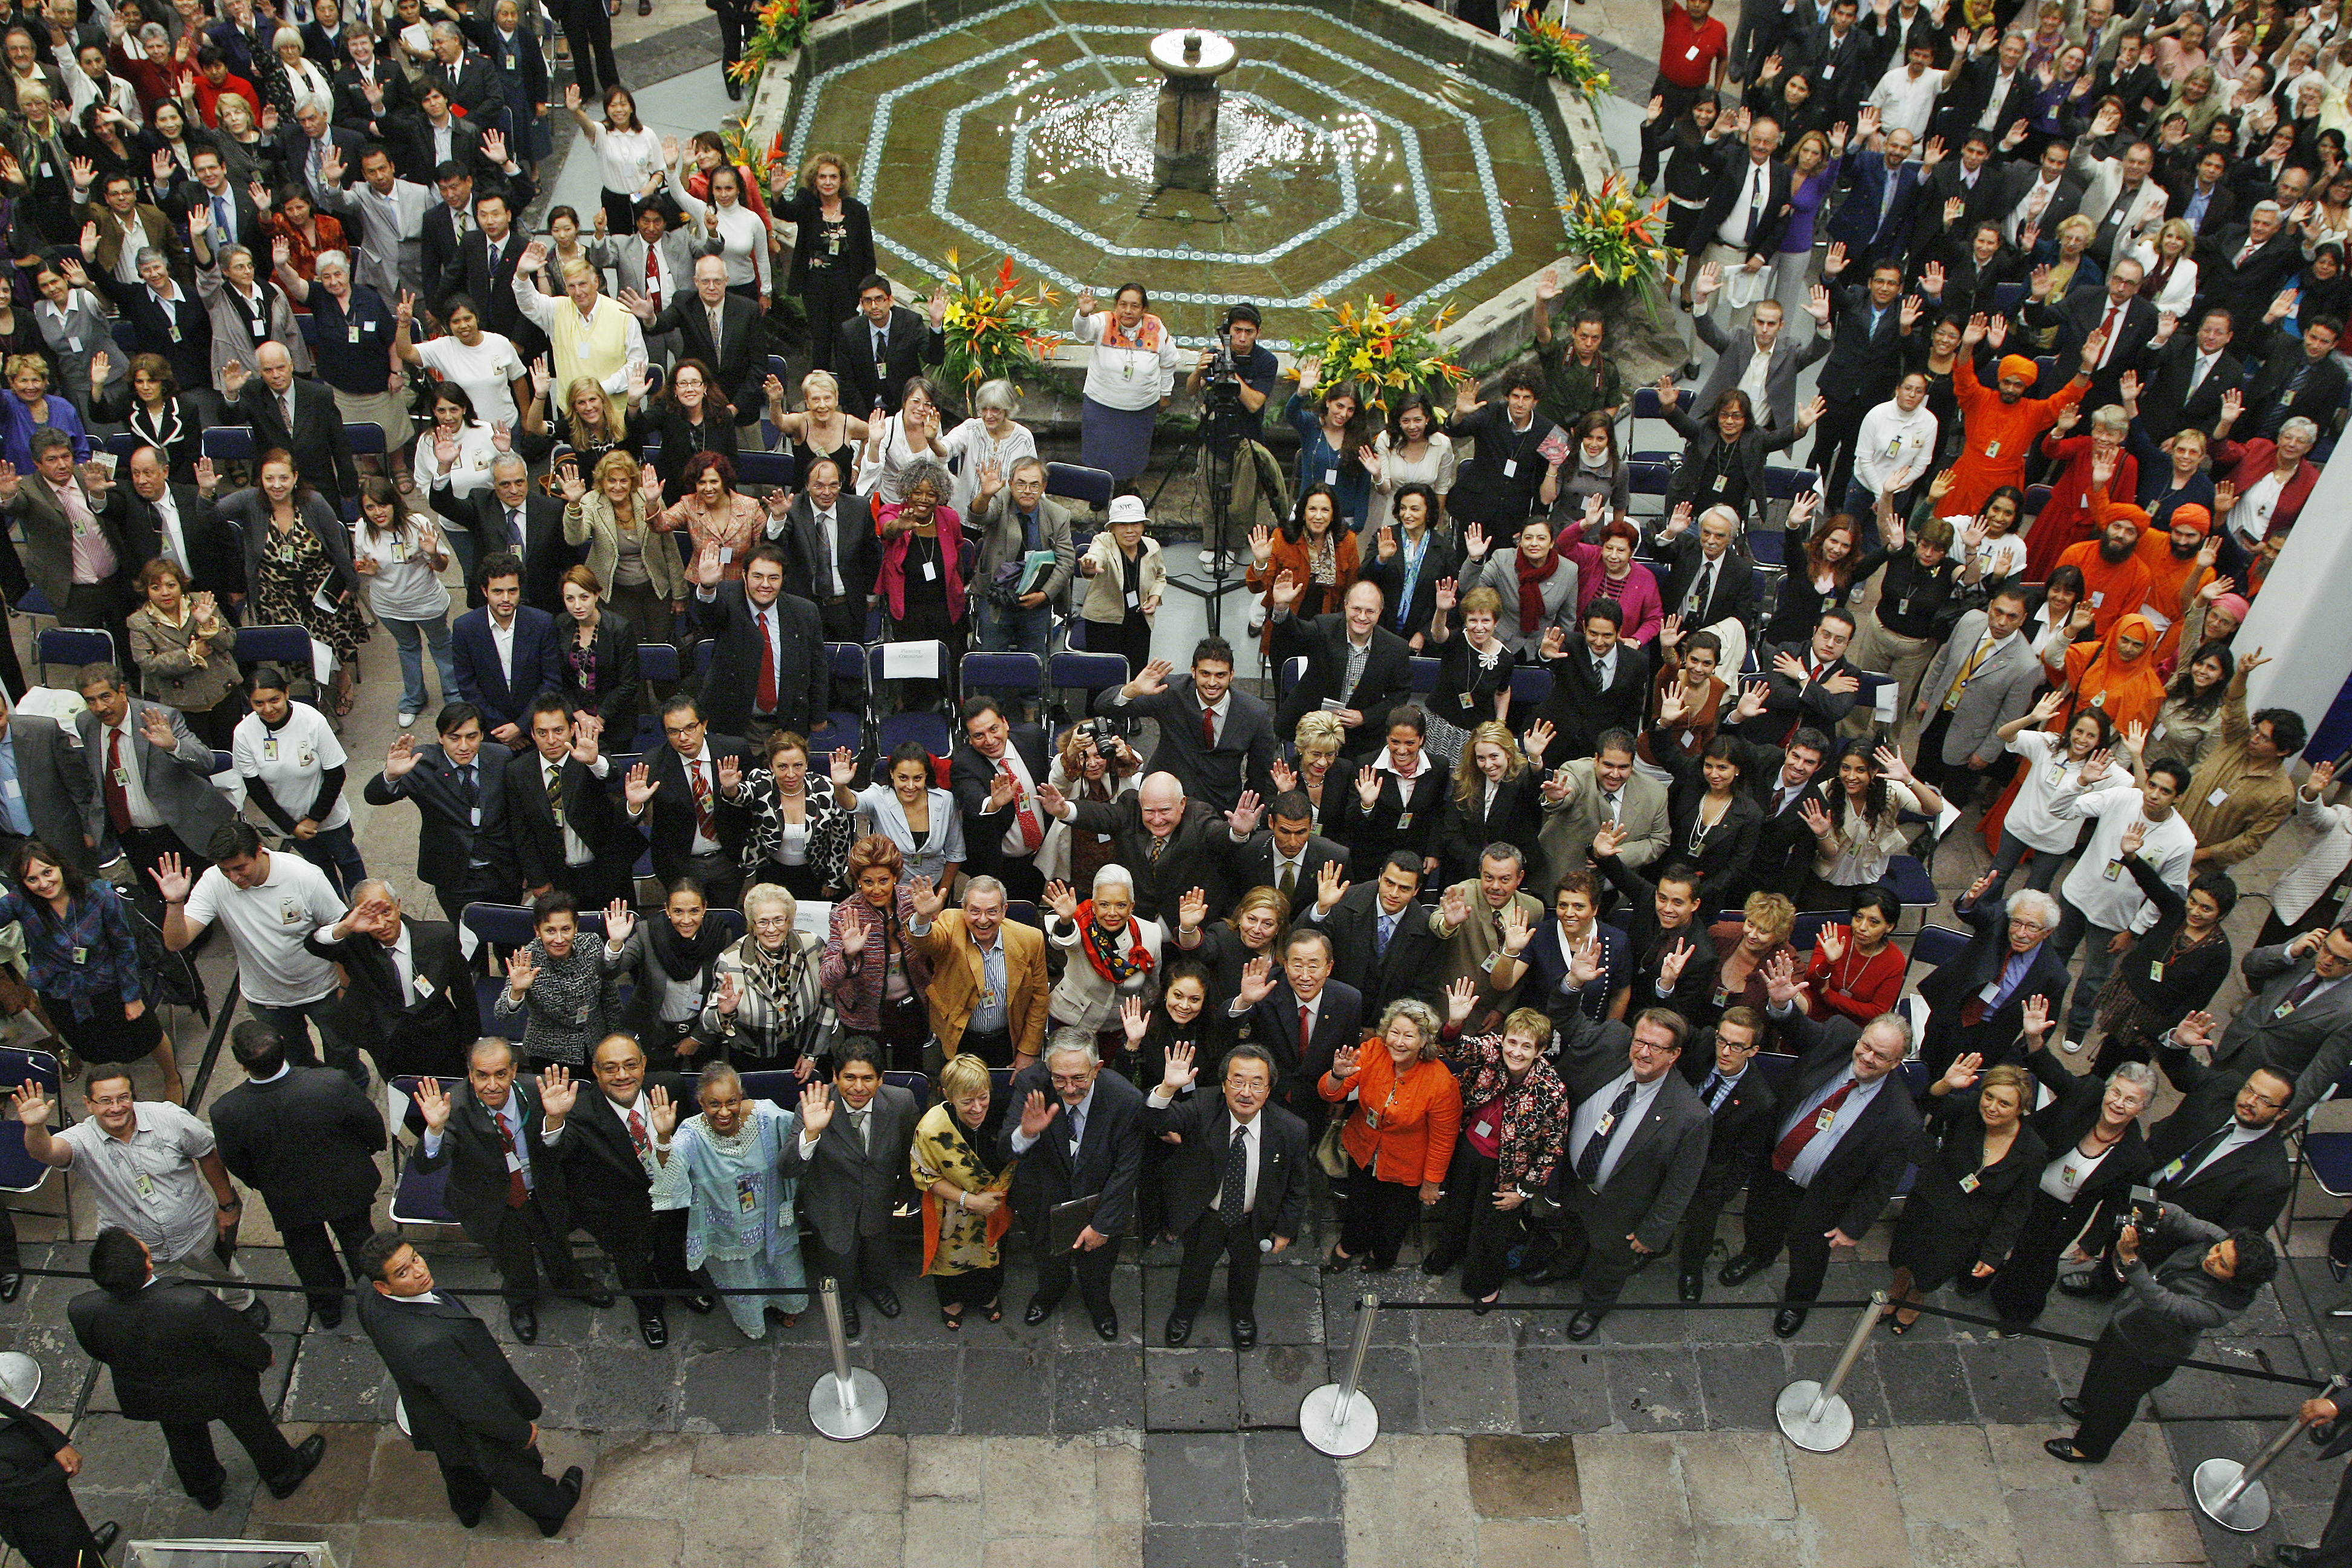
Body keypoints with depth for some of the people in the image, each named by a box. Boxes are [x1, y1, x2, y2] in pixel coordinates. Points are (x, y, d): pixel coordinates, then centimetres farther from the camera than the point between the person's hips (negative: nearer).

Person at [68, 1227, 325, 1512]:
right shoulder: (193, 1303, -44)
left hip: (147, 1399, 3)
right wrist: (264, 1355, -1)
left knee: (183, 1439, 35)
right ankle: (284, 1476, 54)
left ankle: (205, 1491, 62)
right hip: (215, 1390, -3)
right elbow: (237, 1339, -24)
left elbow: (96, 1352, -8)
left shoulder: (83, 1310, -33)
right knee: (252, 1427, 28)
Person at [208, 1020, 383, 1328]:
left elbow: (236, 1164, -12)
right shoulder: (332, 1083, -37)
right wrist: (374, 1146, 8)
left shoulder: (226, 1112, -34)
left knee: (308, 1251, 30)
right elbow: (372, 1123, -17)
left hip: (289, 1202, 1)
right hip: (347, 1185, -1)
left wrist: (259, 1184, 11)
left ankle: (328, 1310, 55)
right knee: (358, 1239, 29)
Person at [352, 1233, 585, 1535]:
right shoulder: (428, 1343, -49)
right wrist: (522, 1431, -19)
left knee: (457, 1467, 38)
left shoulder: (370, 1300, -22)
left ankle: (468, 1510, 69)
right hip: (475, 1430, -7)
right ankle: (551, 1513, 56)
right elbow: (472, 1400, -36)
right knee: (517, 1472, 26)